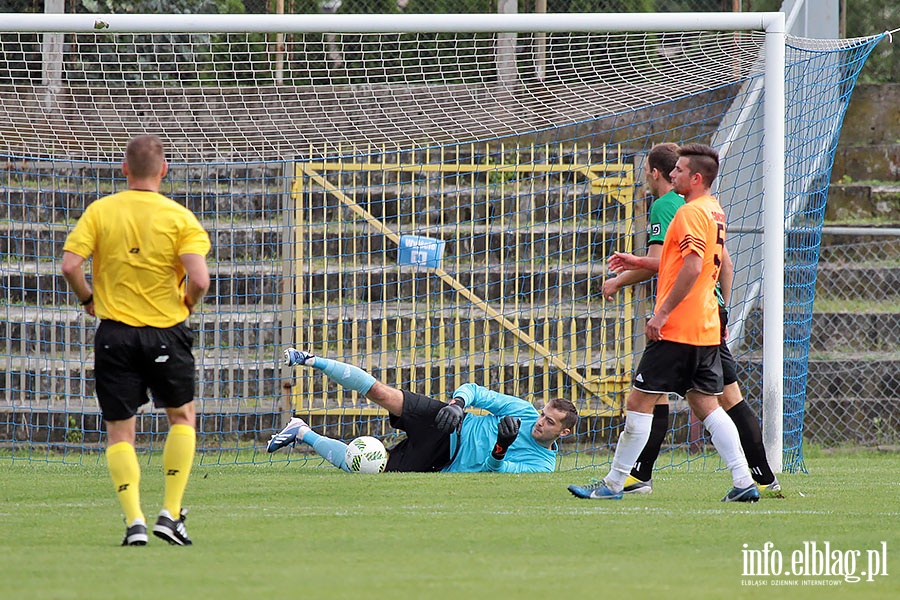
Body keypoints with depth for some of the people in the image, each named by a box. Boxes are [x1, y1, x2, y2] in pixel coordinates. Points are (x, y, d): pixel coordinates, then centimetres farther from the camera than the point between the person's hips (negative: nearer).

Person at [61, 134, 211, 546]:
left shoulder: (100, 211, -2)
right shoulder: (180, 218, -5)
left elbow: (69, 264, -11)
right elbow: (199, 279, -16)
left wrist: (87, 299, 8)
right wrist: (187, 304, 5)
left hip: (115, 334, 1)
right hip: (166, 332, -1)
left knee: (119, 431, 8)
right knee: (182, 416, 19)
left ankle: (134, 519, -6)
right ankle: (170, 514, 9)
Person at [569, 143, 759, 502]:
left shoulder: (691, 213, -13)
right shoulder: (715, 212, 17)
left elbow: (692, 267, -24)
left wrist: (662, 313, -22)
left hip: (677, 328, -10)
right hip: (707, 329, 10)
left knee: (640, 401, -4)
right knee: (706, 405, 10)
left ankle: (613, 484, 0)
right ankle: (743, 482, 2)